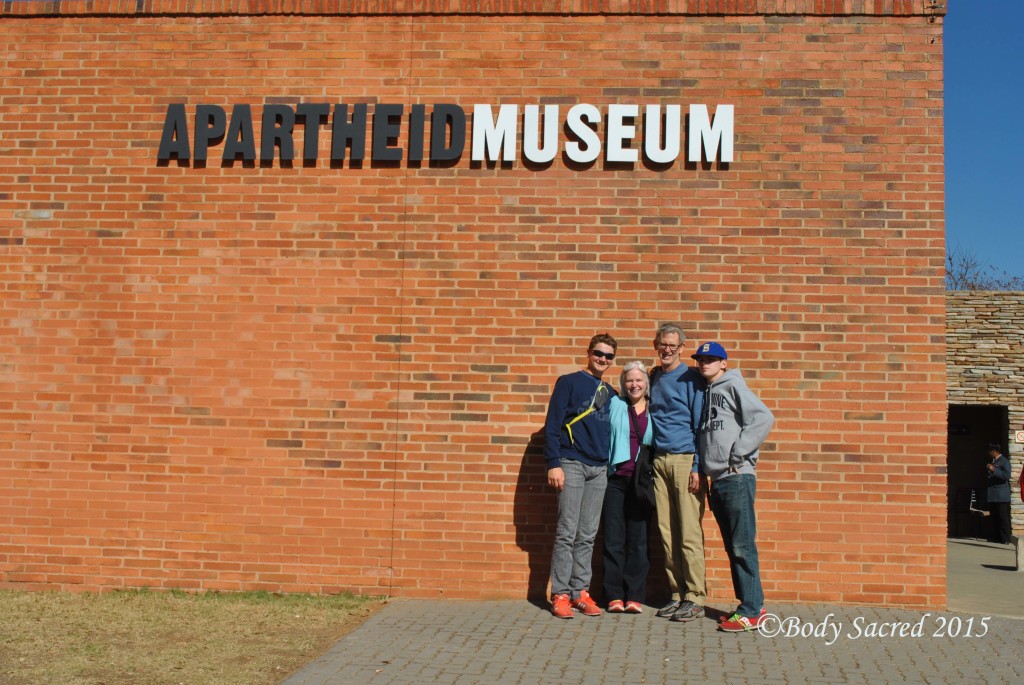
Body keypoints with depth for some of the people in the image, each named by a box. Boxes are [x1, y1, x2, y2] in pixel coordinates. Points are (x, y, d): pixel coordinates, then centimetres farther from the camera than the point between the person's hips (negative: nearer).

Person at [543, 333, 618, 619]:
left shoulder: (610, 393, 16)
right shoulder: (569, 382, 0)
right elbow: (552, 426, -6)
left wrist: (612, 465, 11)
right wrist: (553, 464, -13)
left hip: (600, 469, 5)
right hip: (572, 465, -5)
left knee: (587, 536, 6)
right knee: (567, 532, -6)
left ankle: (580, 592, 11)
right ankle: (560, 594, -1)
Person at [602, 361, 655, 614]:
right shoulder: (615, 406, 8)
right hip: (616, 479, -1)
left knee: (638, 540, 2)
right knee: (614, 539, -1)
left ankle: (635, 596, 7)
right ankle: (614, 596, 4)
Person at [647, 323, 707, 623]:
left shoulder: (690, 378, -2)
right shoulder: (653, 378, 14)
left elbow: (701, 425, -4)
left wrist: (698, 468, -11)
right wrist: (650, 461, 12)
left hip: (685, 460, -5)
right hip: (659, 461, 6)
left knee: (689, 533, -6)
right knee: (667, 533, 6)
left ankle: (695, 598, 0)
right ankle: (677, 594, 14)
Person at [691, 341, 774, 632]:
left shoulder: (733, 385, -3)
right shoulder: (706, 392, 19)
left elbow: (764, 418, -16)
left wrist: (737, 453, -15)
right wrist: (704, 466, 9)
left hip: (737, 478, -8)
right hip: (717, 480, 8)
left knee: (743, 545, -7)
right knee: (733, 547, 11)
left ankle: (752, 610, -4)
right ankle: (748, 604, 18)